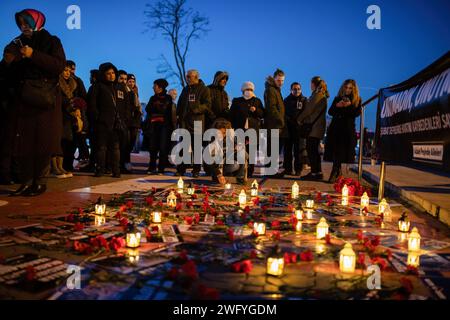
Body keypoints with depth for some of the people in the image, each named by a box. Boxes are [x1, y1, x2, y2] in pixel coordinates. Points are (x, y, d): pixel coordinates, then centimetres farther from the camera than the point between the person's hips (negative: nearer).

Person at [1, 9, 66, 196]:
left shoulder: (51, 42, 7)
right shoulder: (17, 44, 20)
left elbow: (59, 66, -10)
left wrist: (33, 55, -15)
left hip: (45, 99, -4)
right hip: (22, 99, 4)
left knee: (43, 142, -6)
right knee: (21, 142, -3)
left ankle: (40, 182, 1)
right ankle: (26, 182, 3)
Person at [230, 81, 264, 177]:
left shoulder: (257, 101, 16)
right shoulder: (237, 101, 12)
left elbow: (262, 114, 12)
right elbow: (231, 115, 7)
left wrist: (255, 110, -7)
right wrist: (233, 127, -4)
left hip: (253, 130, 1)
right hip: (240, 130, -1)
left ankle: (250, 170, 5)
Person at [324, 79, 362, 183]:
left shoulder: (357, 100, 8)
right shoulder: (337, 98, 14)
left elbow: (357, 113, -5)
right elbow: (330, 112, 7)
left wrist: (350, 105, -20)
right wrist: (337, 105, -12)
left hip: (348, 129, -2)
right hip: (335, 128, 2)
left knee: (340, 152, -8)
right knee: (335, 150, -1)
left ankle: (334, 173, -3)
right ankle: (338, 170, 17)